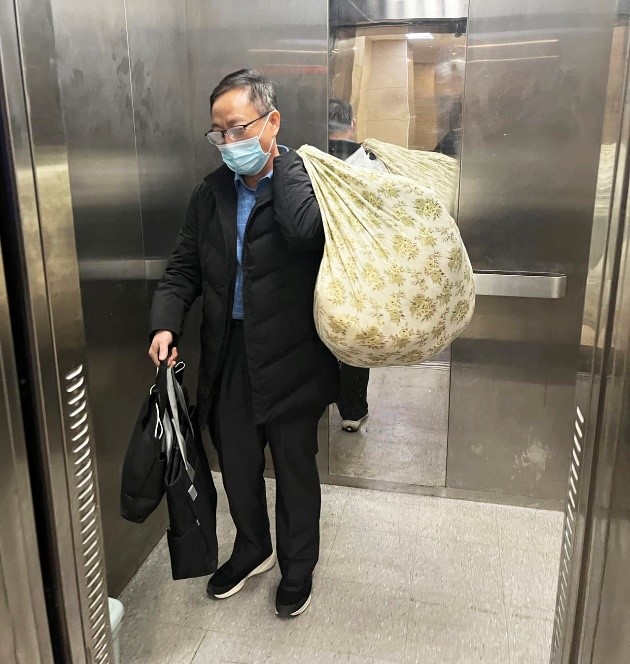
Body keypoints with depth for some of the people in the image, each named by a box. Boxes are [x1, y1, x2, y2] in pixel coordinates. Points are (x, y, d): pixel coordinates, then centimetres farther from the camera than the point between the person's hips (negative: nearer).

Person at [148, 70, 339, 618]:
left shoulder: (306, 179, -11)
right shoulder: (210, 193, 5)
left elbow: (306, 232, -33)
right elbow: (184, 268, 7)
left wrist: (279, 164, -19)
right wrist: (166, 324, -9)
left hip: (289, 357, -5)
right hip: (227, 353, 5)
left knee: (295, 470, 14)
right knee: (237, 465, 21)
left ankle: (298, 566, 39)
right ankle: (252, 550, 48)